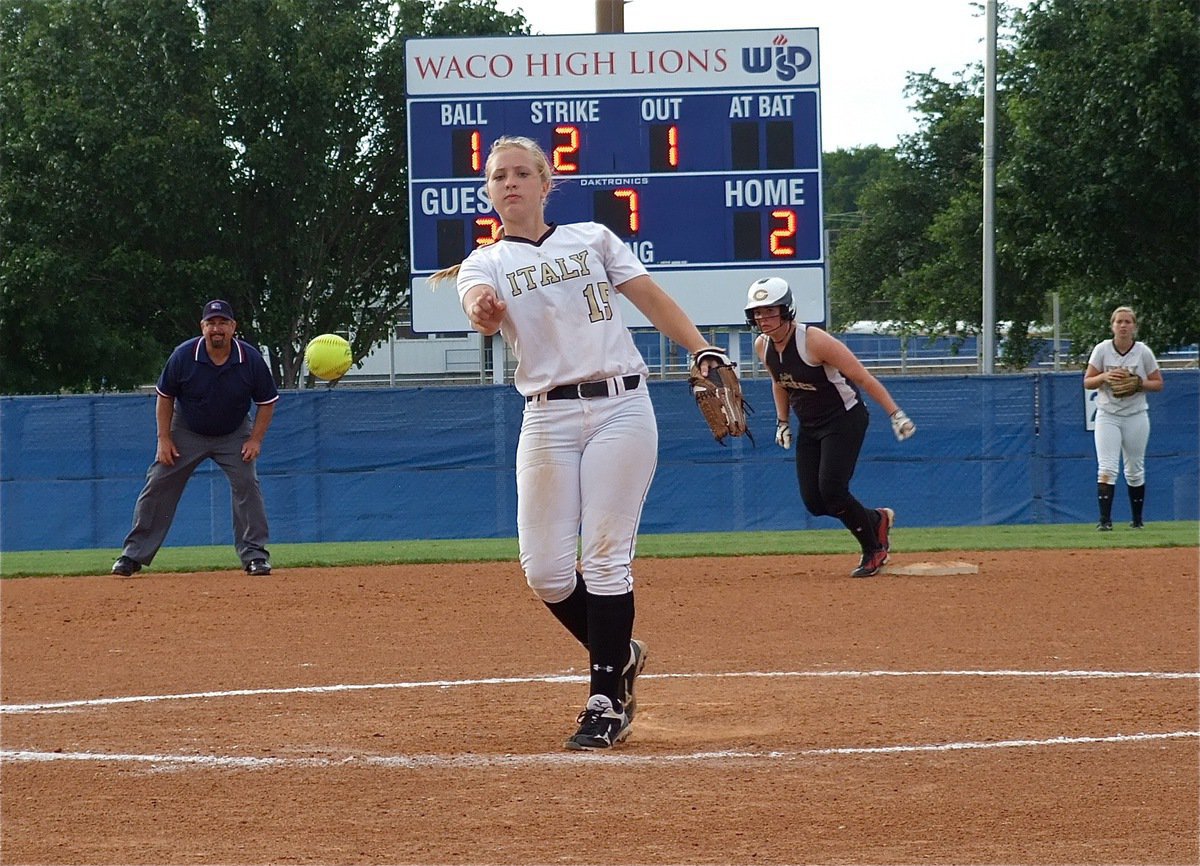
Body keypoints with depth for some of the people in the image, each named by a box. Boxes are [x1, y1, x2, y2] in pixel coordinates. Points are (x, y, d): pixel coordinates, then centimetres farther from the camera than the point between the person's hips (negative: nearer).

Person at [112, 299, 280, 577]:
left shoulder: (251, 359, -19)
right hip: (186, 432, 0)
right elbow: (165, 396, -6)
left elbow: (267, 401, -5)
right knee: (158, 486, -4)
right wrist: (164, 439, -10)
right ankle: (133, 555, 3)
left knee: (247, 484, -14)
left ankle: (255, 554, -4)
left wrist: (255, 440, -13)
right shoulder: (183, 356, -20)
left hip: (233, 434, 0)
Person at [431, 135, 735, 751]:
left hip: (621, 406, -1)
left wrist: (704, 353, -6)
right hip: (548, 418, 1)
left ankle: (607, 700, -1)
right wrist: (483, 311, -40)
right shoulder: (485, 263, 7)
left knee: (605, 558, -7)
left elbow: (651, 298, 9)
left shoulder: (592, 238, 12)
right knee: (545, 569, -4)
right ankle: (619, 656, 22)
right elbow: (480, 307, -15)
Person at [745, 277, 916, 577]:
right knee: (814, 502, -1)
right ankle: (877, 520, 25)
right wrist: (782, 422, 12)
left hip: (844, 420, -7)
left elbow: (863, 378, -23)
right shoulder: (762, 346, -4)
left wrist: (896, 414, -25)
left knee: (831, 490, -19)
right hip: (809, 427, 7)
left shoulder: (814, 341, -25)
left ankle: (874, 549, 4)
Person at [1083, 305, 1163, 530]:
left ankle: (1137, 518, 23)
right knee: (1107, 469, -13)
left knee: (1135, 470, 9)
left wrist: (1139, 383, -15)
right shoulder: (1102, 350, -3)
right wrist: (1104, 377, -19)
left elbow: (1158, 383, 4)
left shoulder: (1143, 352, -3)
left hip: (1136, 416, 1)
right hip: (1107, 416, -1)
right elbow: (1087, 382, 0)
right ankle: (1105, 520, -18)